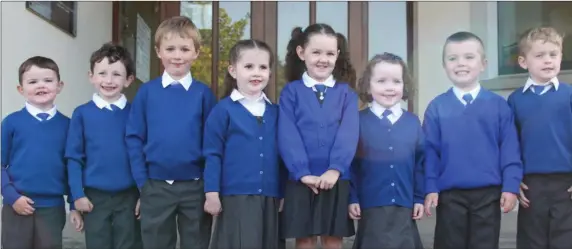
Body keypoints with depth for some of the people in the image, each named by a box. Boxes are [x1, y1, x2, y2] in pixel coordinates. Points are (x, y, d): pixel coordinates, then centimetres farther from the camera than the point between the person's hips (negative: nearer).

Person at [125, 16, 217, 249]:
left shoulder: (204, 93, -1)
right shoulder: (146, 92, 0)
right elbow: (134, 138, 1)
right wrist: (142, 180, -4)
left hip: (195, 186, 0)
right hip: (156, 186, 0)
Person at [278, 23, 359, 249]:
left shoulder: (346, 93, 6)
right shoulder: (291, 91, 3)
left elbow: (349, 134, -5)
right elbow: (287, 136, -5)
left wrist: (335, 169, -18)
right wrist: (303, 172, -16)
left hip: (336, 179, 1)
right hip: (301, 180, -1)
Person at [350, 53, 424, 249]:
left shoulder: (413, 122, 5)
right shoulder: (359, 121, -2)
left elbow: (420, 163, 7)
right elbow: (351, 163, -3)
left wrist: (419, 198, 5)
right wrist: (352, 198, -5)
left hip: (404, 206, 3)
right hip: (371, 205, -2)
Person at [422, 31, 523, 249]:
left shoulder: (498, 105, 1)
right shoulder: (436, 107, 0)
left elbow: (510, 150, -1)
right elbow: (430, 151, -1)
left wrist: (511, 186, -6)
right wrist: (430, 188, -5)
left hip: (489, 193, 0)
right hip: (450, 195, 0)